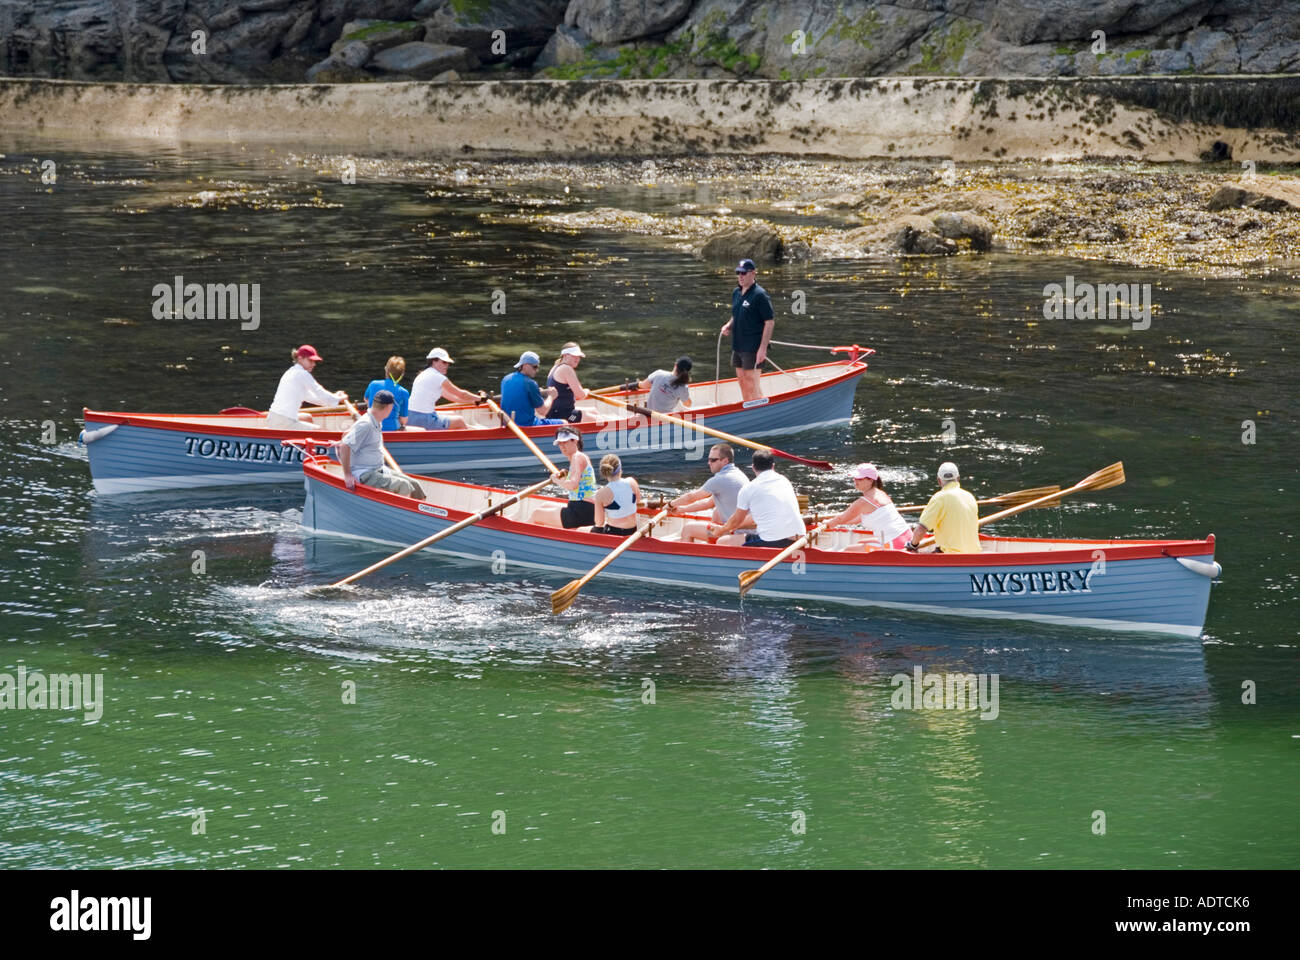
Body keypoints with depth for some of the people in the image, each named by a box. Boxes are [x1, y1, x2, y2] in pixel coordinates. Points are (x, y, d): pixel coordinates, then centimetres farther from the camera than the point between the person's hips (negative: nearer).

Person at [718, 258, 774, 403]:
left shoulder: (759, 295, -13)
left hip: (753, 347, -8)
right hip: (738, 346, 8)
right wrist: (729, 325, 3)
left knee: (753, 385, -8)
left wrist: (763, 348, -20)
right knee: (742, 382, 15)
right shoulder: (736, 293, 11)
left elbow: (770, 322, -15)